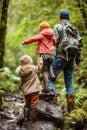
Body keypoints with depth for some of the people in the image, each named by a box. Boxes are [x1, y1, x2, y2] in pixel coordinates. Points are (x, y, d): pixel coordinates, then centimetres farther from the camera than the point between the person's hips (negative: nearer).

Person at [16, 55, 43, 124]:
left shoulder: (21, 72, -1)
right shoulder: (33, 69, -12)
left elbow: (22, 82, 8)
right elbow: (39, 66, 6)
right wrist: (40, 60, 22)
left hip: (26, 91, 4)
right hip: (34, 90, -4)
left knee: (27, 104, 20)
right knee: (33, 105, 3)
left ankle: (26, 118, 22)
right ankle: (32, 119, 5)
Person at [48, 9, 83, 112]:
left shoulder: (57, 27, -1)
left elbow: (55, 41, -14)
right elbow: (79, 45, 14)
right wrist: (77, 62, 18)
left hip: (60, 57, -5)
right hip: (71, 59, 5)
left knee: (51, 79, 3)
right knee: (69, 82, 10)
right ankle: (71, 108, 8)